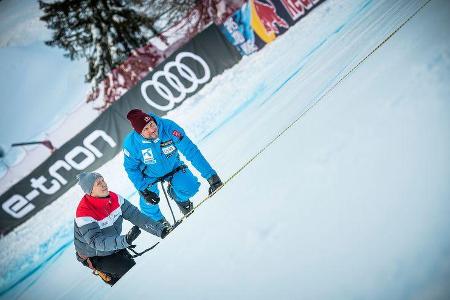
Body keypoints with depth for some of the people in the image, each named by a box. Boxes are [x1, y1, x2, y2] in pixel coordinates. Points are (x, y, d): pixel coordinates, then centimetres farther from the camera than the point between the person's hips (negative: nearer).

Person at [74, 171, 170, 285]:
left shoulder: (114, 198, -14)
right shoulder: (84, 213, -32)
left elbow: (135, 215, -14)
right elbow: (96, 241, -37)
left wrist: (159, 229, -23)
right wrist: (125, 240, -51)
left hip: (115, 246, 6)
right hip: (95, 256, -6)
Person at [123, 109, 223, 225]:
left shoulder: (169, 127, -34)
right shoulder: (131, 143, -30)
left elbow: (191, 151, -34)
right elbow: (131, 168, -12)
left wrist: (210, 175, -39)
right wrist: (144, 190, -19)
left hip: (172, 167, 0)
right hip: (149, 175, 0)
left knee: (191, 187, -20)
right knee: (149, 204, -6)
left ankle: (174, 193, 18)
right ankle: (158, 220, 33)